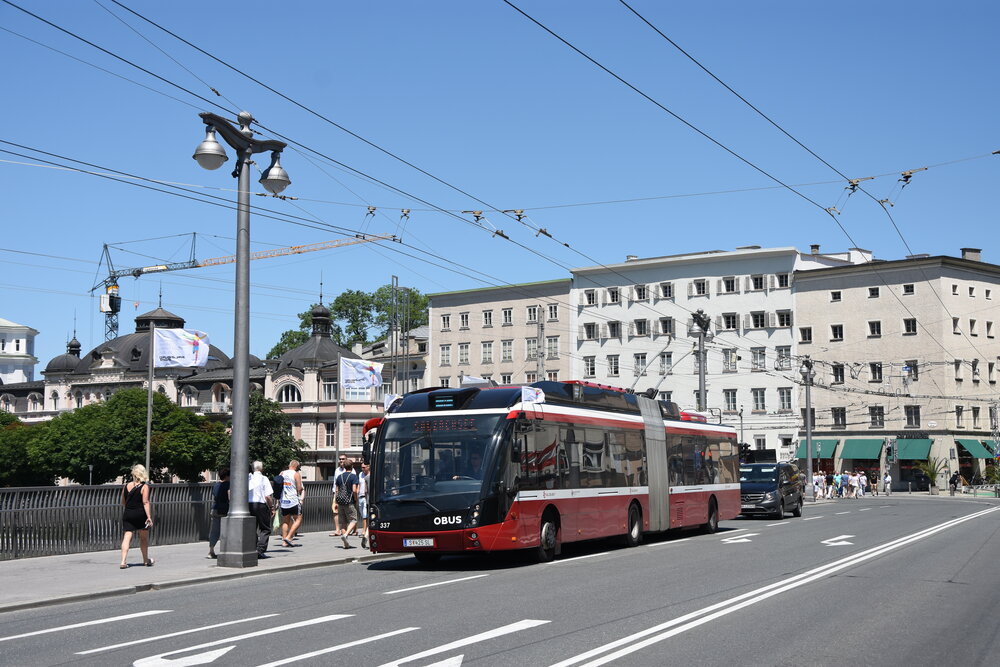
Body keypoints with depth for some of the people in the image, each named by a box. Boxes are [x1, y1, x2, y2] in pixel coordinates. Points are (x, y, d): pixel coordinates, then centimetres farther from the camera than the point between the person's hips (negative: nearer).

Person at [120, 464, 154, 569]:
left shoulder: (126, 486, 6)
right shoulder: (144, 486, -7)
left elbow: (123, 503, 14)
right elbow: (145, 502, -15)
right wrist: (149, 517, -17)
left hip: (127, 514, 3)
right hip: (140, 514, -3)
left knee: (127, 536, -2)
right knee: (144, 537, 13)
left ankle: (123, 561, -15)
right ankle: (146, 560, 26)